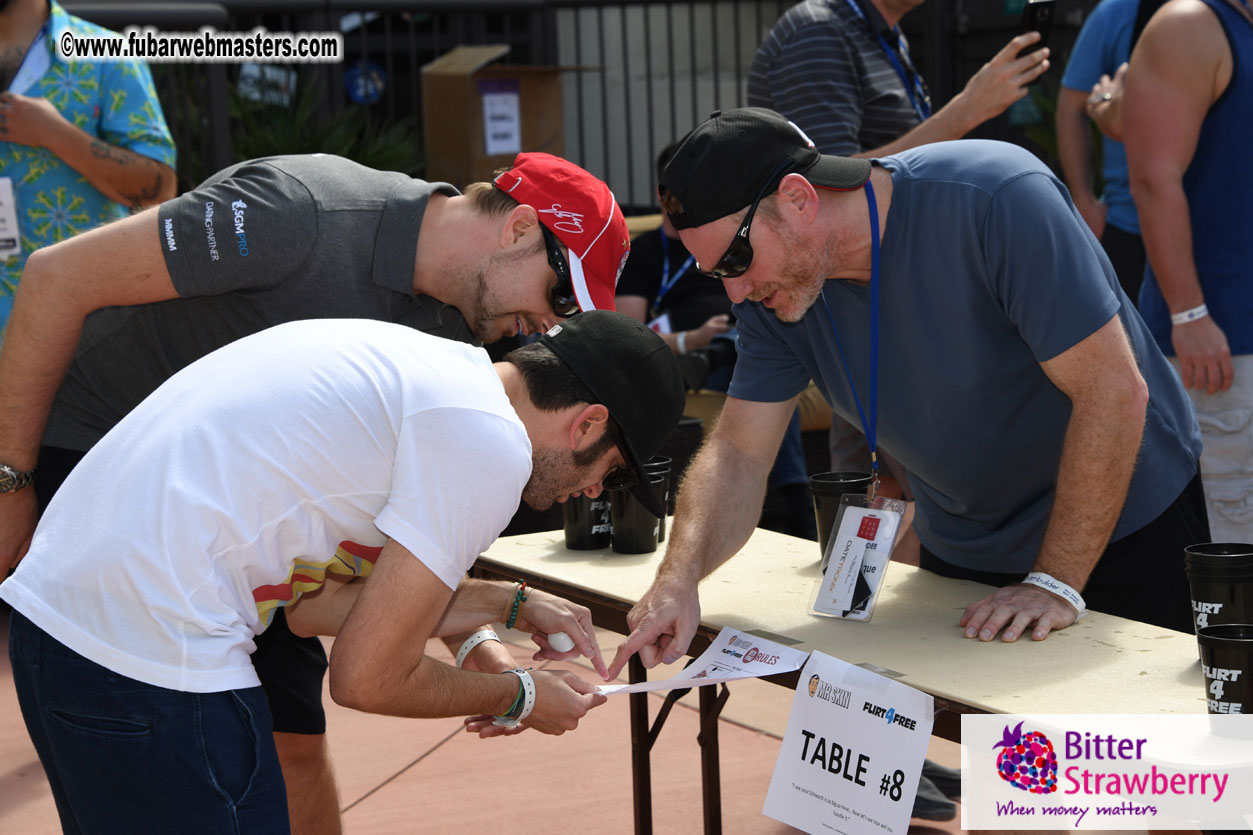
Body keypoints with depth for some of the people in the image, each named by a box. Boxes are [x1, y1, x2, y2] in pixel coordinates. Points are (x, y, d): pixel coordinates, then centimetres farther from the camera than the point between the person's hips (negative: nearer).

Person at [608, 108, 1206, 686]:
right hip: (963, 552, 5)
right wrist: (679, 576, -28)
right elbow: (737, 454, -8)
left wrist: (1056, 582, -28)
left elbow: (1115, 390, -30)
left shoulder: (998, 200, -31)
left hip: (1126, 526, -4)